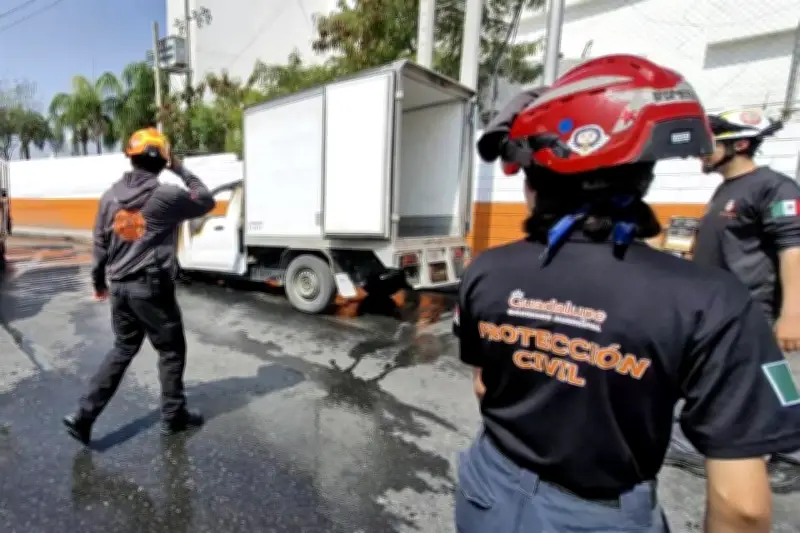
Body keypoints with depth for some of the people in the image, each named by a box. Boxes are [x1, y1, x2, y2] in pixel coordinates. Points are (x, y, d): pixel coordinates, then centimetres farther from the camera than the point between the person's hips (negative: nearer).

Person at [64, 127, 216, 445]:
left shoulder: (110, 196, 6)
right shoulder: (167, 195, -14)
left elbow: (100, 243, 12)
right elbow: (206, 202, 2)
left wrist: (98, 281, 23)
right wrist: (182, 171, 9)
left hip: (120, 288, 7)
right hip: (152, 289, -6)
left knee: (123, 349, 21)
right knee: (171, 351, 9)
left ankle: (84, 415, 19)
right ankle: (173, 416, 21)